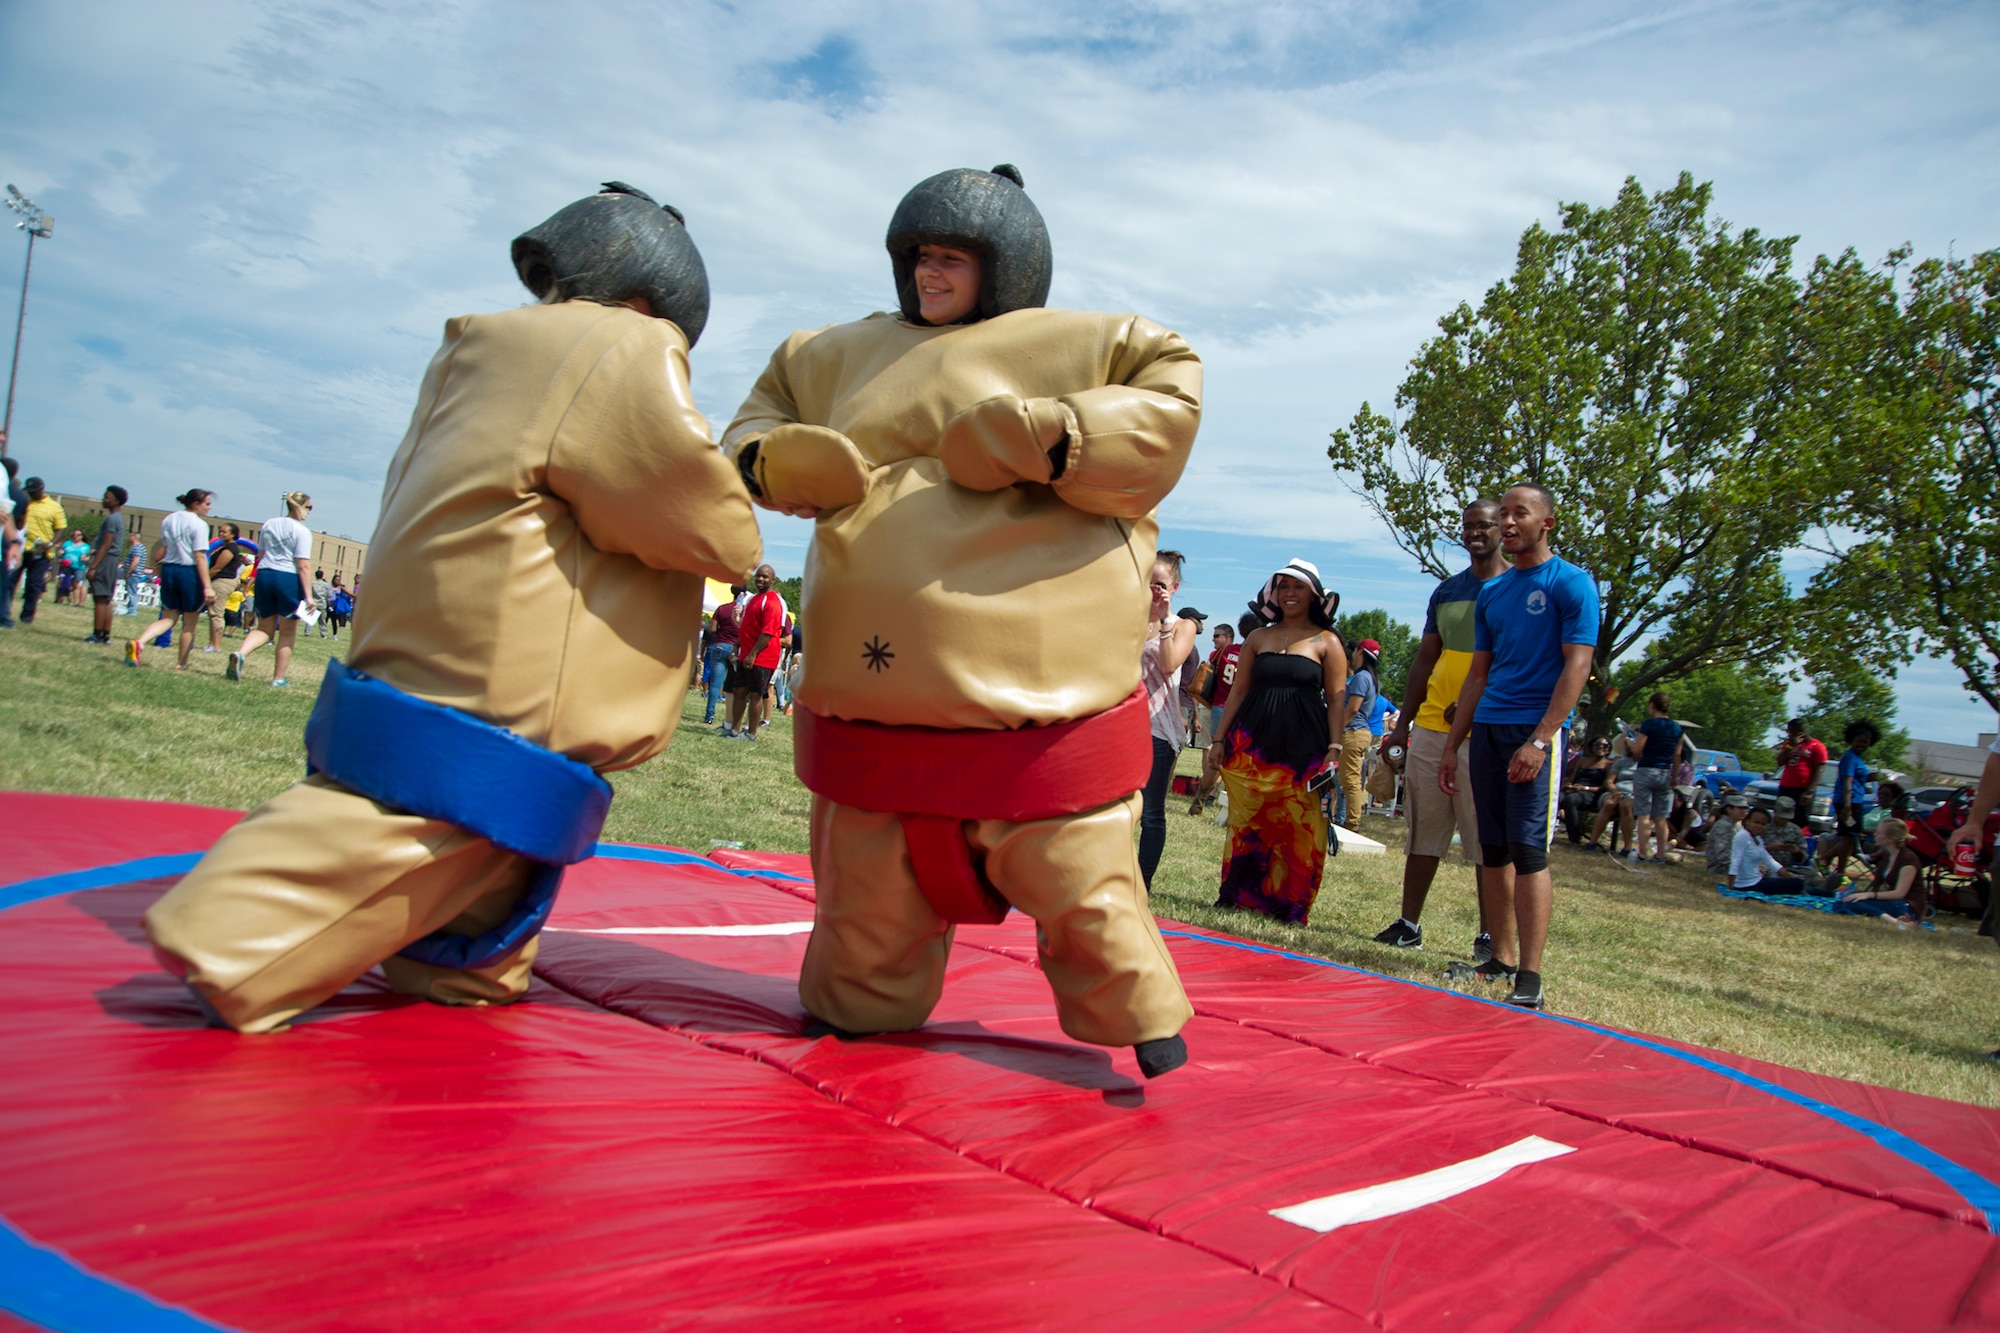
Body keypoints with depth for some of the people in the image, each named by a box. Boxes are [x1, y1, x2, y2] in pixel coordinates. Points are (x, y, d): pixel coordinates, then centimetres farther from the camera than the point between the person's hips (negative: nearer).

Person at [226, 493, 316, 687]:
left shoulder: (269, 524, 12)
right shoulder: (302, 531, -8)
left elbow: (261, 554, 19)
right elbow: (304, 566, -14)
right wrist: (308, 595, -15)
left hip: (264, 575, 6)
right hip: (289, 579, -6)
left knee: (265, 629, 14)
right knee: (287, 633, 7)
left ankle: (240, 654, -13)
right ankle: (279, 678, 10)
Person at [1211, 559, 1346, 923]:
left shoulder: (1326, 642, 4)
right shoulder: (1258, 639, 12)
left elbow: (1337, 699, 1)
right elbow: (1239, 691, 14)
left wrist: (1334, 749, -8)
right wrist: (1221, 739, 9)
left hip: (1304, 747, -3)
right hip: (1252, 743, 3)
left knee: (1299, 829, -5)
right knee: (1245, 822, 4)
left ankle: (1288, 906, 3)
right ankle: (1234, 895, 15)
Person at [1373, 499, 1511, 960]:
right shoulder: (1446, 591, 15)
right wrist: (1402, 724, 13)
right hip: (1430, 727, 5)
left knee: (1488, 840, -3)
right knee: (1422, 833, 9)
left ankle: (1490, 937, 5)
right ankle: (1409, 924, 16)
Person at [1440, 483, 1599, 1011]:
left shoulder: (1571, 583, -2)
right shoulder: (1492, 593, 17)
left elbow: (1576, 665, -10)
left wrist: (1539, 739, -19)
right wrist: (1450, 748, 15)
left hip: (1534, 730, -6)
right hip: (1487, 729, 7)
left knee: (1528, 849, -10)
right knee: (1493, 849, 8)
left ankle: (1529, 978, -8)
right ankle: (1498, 959, 17)